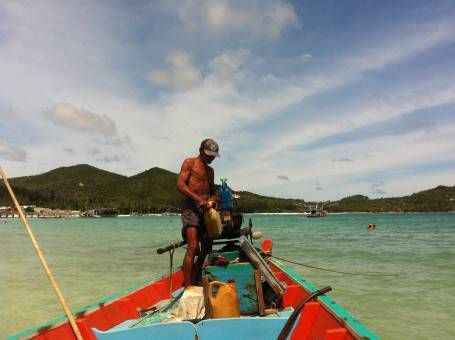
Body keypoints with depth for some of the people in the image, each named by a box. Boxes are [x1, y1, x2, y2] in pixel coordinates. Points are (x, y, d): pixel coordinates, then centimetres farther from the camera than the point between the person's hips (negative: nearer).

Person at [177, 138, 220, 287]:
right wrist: (199, 199, -21)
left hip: (206, 209, 8)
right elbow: (180, 185, -10)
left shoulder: (210, 170, 23)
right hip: (191, 207, -7)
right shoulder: (189, 163, 2)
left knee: (206, 248, 8)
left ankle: (195, 281, 22)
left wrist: (213, 198, 1)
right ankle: (187, 287, -17)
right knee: (193, 247, -18)